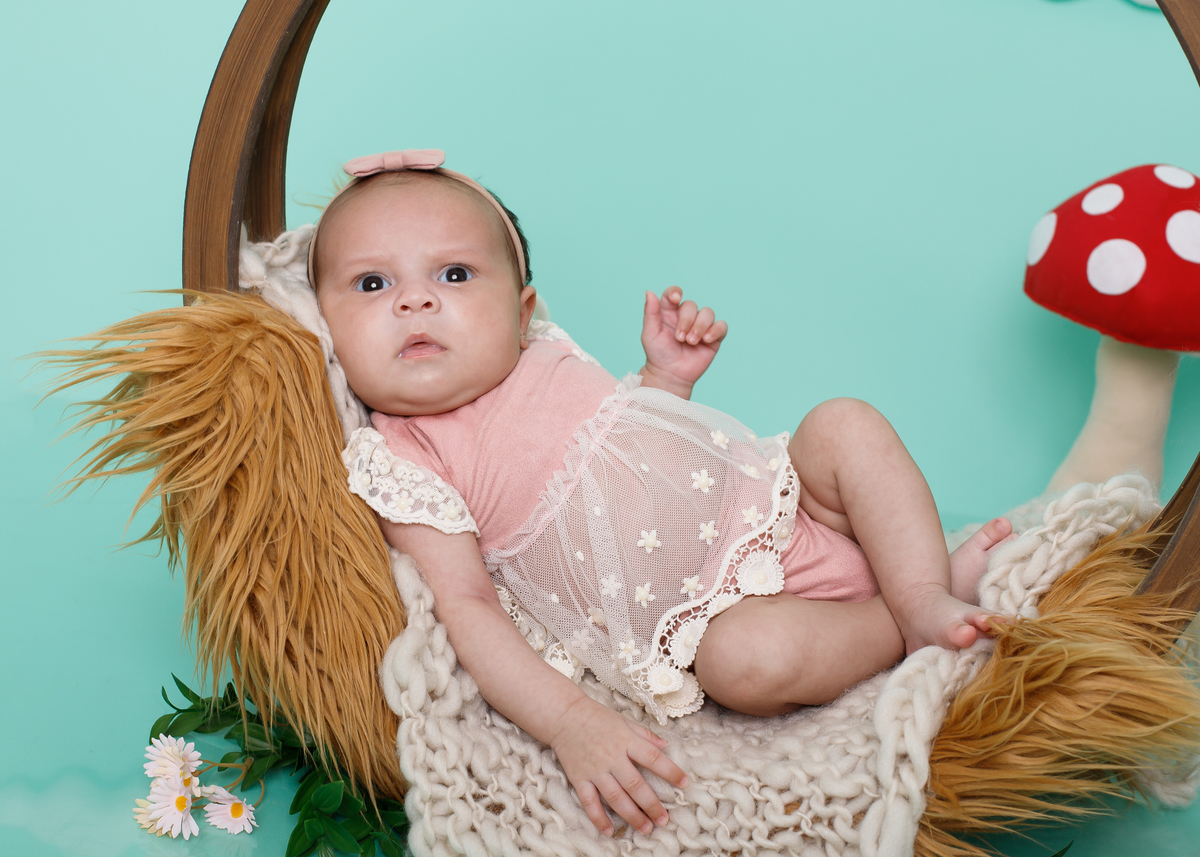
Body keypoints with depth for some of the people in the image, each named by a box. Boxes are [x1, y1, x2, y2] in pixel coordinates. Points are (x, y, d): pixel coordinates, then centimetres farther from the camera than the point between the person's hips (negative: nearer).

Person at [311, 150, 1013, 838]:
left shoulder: (543, 354, 6)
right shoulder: (397, 466, -12)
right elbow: (467, 608, -19)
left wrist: (670, 373, 2)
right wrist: (573, 725, -31)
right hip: (709, 604, -6)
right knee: (749, 655, -34)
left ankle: (925, 595, -12)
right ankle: (905, 630, -7)